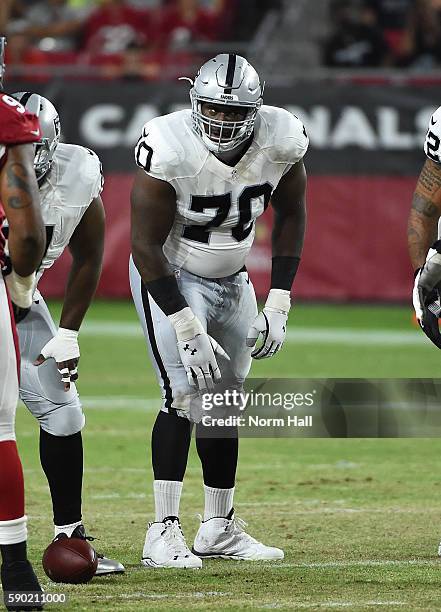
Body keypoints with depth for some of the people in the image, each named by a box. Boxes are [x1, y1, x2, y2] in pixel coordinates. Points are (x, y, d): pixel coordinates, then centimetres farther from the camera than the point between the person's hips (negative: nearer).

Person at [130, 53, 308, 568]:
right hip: (168, 278, -5)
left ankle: (218, 528, 22)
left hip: (232, 281, 5)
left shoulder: (281, 140, -17)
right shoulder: (169, 147, -30)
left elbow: (290, 215, 2)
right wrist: (186, 327, -26)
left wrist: (279, 304, -3)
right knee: (185, 395, -18)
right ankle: (163, 534, -18)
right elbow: (146, 245, -23)